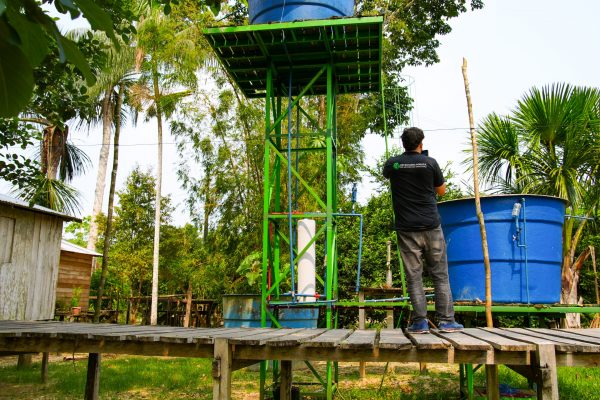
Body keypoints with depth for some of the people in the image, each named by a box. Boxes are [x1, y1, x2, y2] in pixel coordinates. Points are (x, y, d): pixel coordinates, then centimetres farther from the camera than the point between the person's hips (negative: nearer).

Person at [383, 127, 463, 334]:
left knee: (414, 276, 4)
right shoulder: (430, 163, -2)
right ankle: (446, 320, 8)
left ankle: (420, 321, 3)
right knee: (440, 275, 7)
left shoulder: (392, 163, 1)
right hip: (431, 226, -1)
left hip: (406, 229, 1)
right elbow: (441, 190, 10)